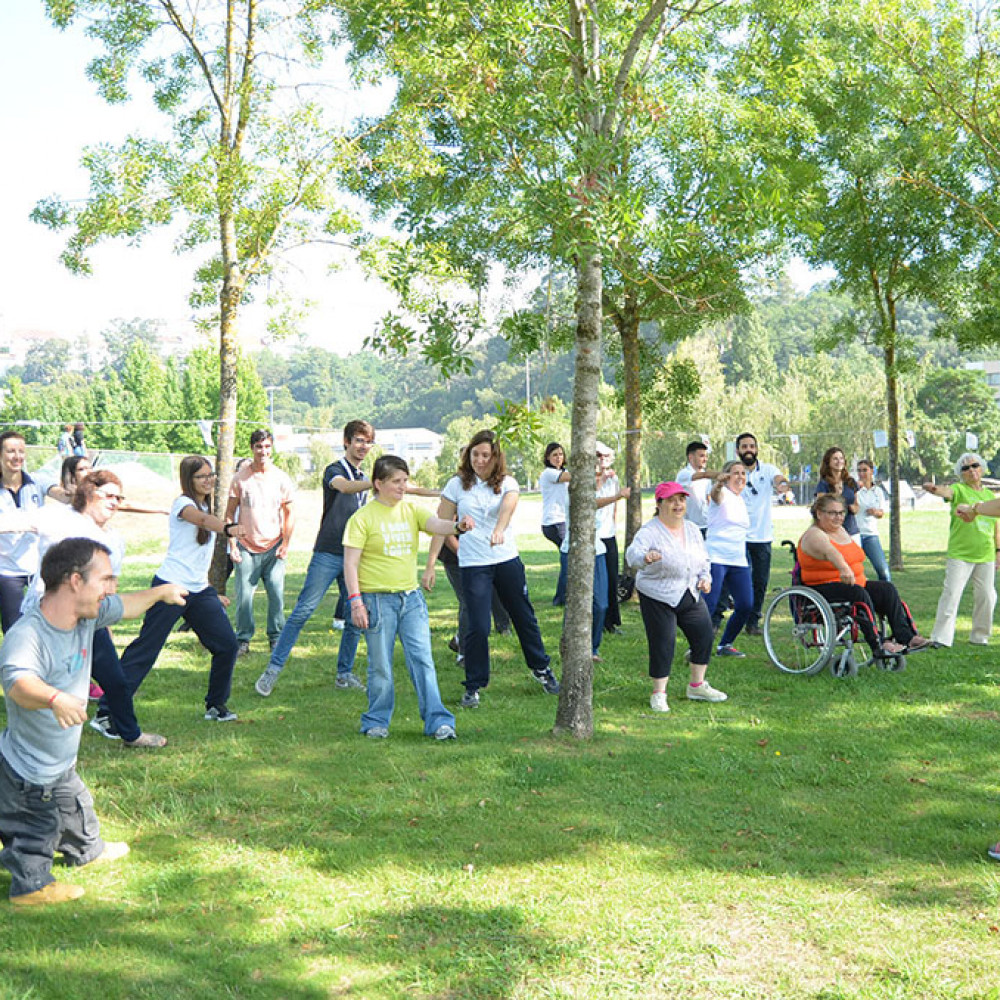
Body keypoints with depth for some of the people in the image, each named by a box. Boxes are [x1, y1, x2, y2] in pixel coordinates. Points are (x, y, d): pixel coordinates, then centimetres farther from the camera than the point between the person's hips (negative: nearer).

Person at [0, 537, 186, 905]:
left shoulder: (86, 616, -9)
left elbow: (122, 607, 12)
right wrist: (55, 698, -73)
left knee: (75, 807, 32)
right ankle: (30, 885, 39)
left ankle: (87, 851, 59)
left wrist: (161, 592, 26)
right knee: (39, 827, 14)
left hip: (60, 763, 9)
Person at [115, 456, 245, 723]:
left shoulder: (205, 505, 16)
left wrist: (214, 593, 24)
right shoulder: (183, 504, -8)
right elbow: (202, 520, -32)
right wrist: (228, 528, -53)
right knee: (146, 648, -8)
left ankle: (216, 705, 19)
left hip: (199, 590, 8)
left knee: (228, 645, 2)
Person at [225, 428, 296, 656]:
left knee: (277, 594, -5)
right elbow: (230, 513, 5)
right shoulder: (240, 478, 1)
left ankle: (276, 637, 12)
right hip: (247, 548, 0)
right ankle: (243, 639, 12)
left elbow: (290, 513, 9)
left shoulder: (281, 479, 3)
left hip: (274, 547, 0)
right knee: (244, 597, -3)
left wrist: (286, 543, 2)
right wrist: (232, 544, -1)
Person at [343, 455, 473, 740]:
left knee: (423, 660, -1)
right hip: (378, 599, -4)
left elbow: (436, 525, -9)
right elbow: (350, 562, -6)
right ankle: (377, 722, 21)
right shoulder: (363, 517, -5)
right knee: (380, 665, 4)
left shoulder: (411, 510, 8)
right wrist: (355, 601, -13)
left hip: (411, 597, 4)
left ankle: (437, 721, 2)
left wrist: (457, 526, -32)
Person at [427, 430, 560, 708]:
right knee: (478, 627, -7)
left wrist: (499, 530, -43)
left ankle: (541, 668, 33)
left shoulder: (507, 484, 1)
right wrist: (431, 562, -8)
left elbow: (508, 507, -22)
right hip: (473, 566, -1)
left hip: (508, 561, 1)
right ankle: (473, 686, 8)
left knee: (524, 617, 12)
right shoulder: (457, 485, 1)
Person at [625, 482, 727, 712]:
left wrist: (705, 578, 1)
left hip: (691, 596, 7)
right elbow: (632, 554, -34)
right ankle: (658, 694, 8)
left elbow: (704, 559, 20)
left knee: (704, 636, 8)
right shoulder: (649, 531, -16)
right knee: (663, 645, -7)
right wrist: (645, 557, -57)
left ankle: (697, 686, 26)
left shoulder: (693, 529, 6)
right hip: (658, 598, -6)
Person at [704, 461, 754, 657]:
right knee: (709, 605, -15)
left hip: (738, 562, 7)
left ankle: (725, 645, 16)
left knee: (746, 606, 0)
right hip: (715, 558, -7)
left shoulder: (741, 499, 18)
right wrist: (718, 484, -53)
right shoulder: (723, 494, -5)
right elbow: (715, 494, -32)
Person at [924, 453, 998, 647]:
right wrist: (935, 489, -48)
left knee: (986, 597, 7)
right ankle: (941, 638, -5)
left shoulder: (990, 495, 13)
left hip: (986, 556, 5)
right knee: (951, 594, -9)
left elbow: (995, 527, 18)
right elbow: (947, 492, -26)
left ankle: (979, 637, 23)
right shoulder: (959, 489, -2)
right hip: (960, 554, -5)